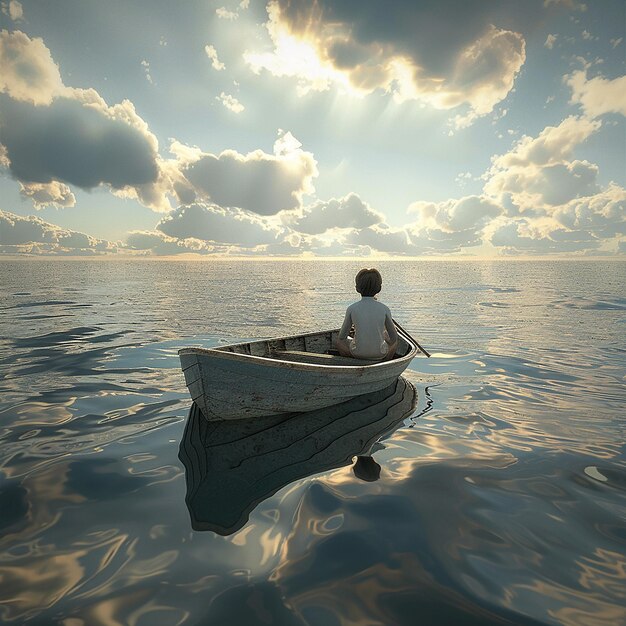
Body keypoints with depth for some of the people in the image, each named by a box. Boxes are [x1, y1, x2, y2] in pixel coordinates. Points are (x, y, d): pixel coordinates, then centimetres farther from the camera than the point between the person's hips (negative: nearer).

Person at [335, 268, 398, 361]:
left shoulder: (351, 309, -10)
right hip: (380, 354, 1)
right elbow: (393, 338, 0)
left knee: (339, 341, 32)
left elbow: (342, 336, -1)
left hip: (357, 353, 0)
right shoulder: (384, 309, -9)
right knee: (394, 340, 34)